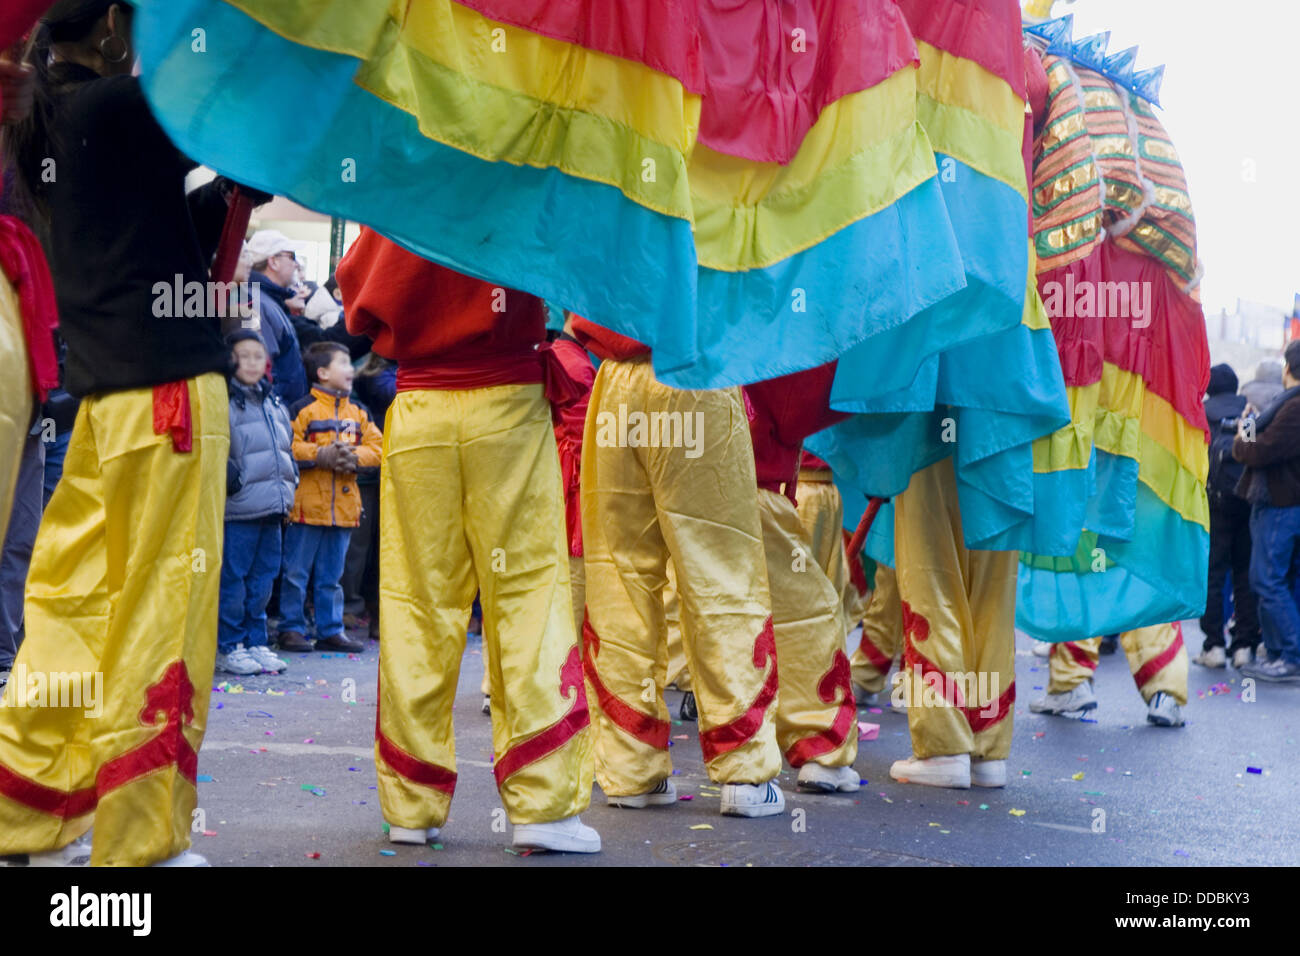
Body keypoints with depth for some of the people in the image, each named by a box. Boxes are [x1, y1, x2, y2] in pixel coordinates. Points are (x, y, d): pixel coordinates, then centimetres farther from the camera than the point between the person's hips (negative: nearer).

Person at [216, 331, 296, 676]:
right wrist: (230, 479, -17)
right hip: (238, 509, -7)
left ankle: (255, 642, 20)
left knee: (262, 579, 11)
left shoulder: (274, 404, 17)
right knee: (232, 579, -3)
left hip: (272, 510, 7)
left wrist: (289, 480, 17)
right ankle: (228, 647, 6)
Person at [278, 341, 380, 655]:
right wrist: (321, 455, -21)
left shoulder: (359, 413, 13)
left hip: (344, 507, 6)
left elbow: (377, 447, 7)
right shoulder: (303, 409, -6)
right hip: (307, 505, -5)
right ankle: (292, 629, 9)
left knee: (332, 575, 13)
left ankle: (330, 631, 20)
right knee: (296, 572, 0)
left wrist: (354, 456, -11)